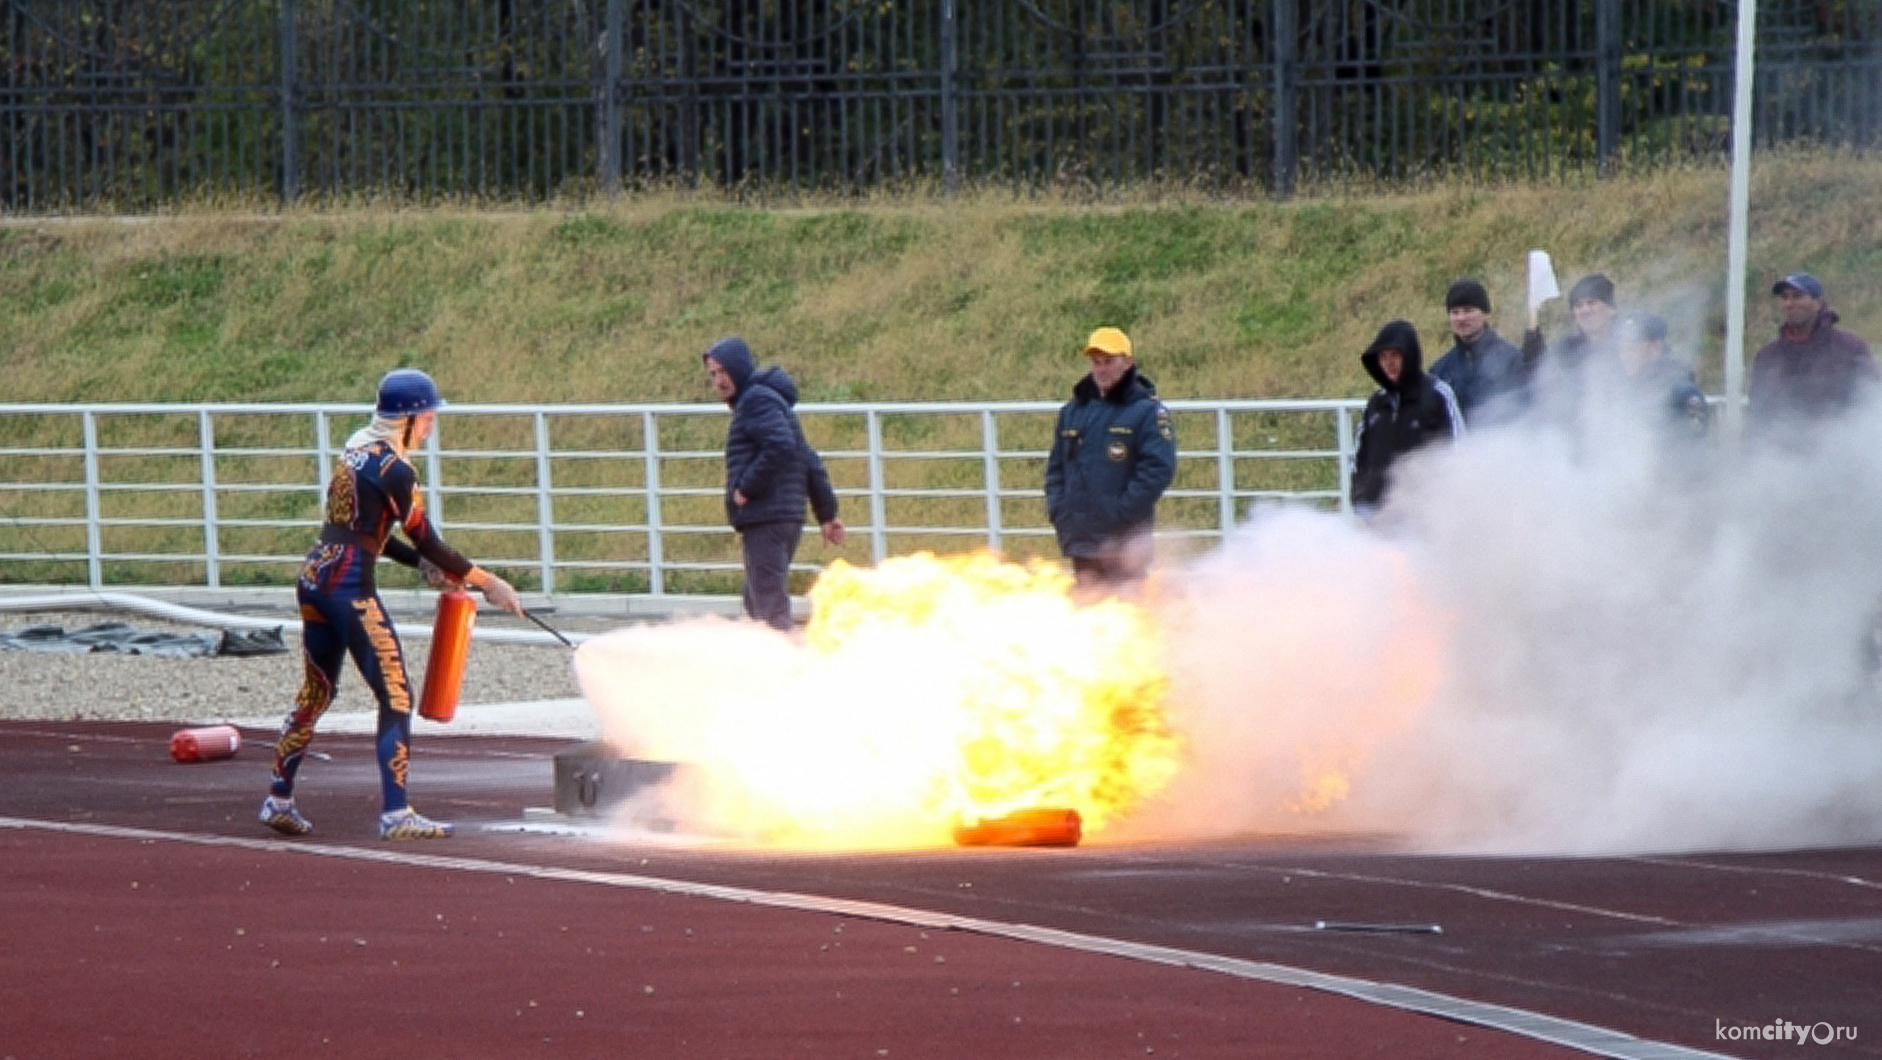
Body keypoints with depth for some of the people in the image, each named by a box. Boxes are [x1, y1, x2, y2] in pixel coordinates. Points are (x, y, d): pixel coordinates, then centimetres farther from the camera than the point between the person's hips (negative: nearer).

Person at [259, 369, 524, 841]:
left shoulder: (357, 447, 13)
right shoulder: (394, 469, -13)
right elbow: (428, 542, -9)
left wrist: (423, 563, 16)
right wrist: (485, 581, 0)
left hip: (314, 577, 9)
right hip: (350, 585, -9)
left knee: (315, 693, 19)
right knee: (395, 697, -4)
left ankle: (279, 799, 22)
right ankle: (396, 814, -7)